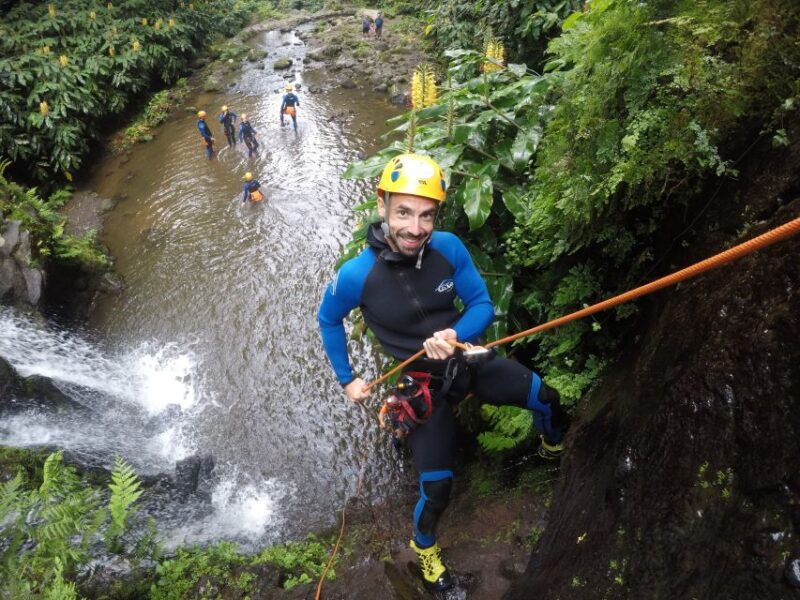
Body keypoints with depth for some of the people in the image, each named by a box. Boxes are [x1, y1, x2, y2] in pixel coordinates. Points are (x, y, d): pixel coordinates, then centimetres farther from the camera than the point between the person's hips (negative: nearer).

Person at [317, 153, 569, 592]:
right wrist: (346, 380, 2)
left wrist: (455, 335, -30)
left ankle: (553, 449, 43)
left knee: (547, 399, 5)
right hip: (424, 384, -2)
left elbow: (483, 305, -8)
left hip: (469, 358, 3)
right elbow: (328, 320, -3)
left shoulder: (449, 248, -19)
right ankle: (424, 544, 38)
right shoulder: (357, 275, -24)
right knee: (435, 487, 2)